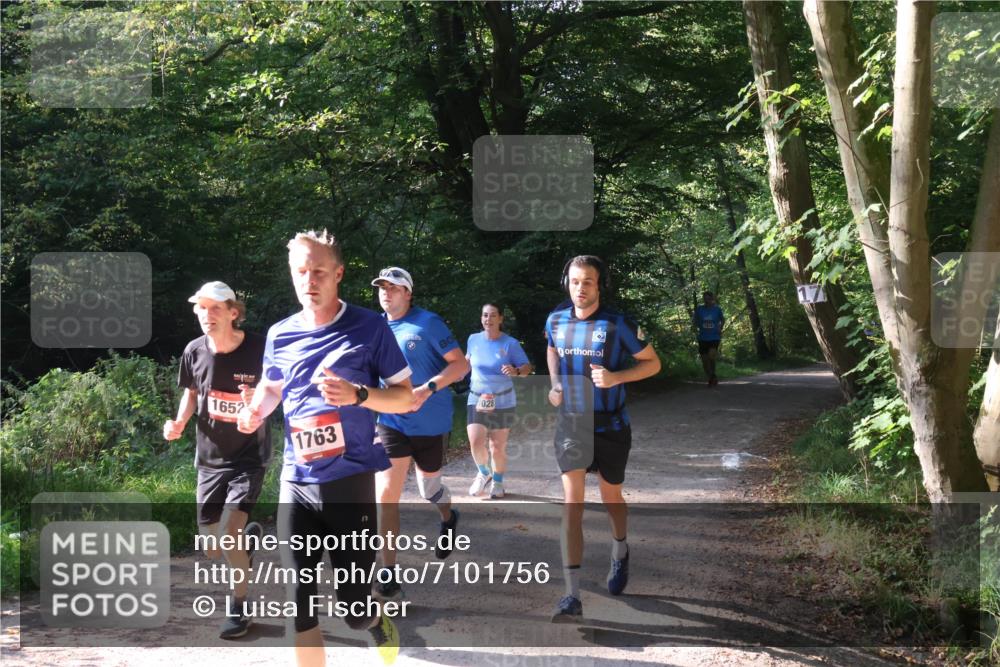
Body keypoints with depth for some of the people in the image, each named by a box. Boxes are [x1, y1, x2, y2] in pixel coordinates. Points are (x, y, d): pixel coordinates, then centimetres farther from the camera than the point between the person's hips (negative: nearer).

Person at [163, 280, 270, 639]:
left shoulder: (258, 349, -17)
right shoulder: (194, 351, -6)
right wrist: (180, 422, -7)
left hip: (249, 456, -4)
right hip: (210, 458, 4)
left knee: (228, 534, -20)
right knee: (212, 549, 8)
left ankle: (238, 608, 2)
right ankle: (249, 534, 43)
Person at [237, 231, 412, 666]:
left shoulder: (369, 327, -5)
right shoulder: (280, 334, 6)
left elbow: (406, 398, -1)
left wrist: (359, 395, -19)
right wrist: (257, 409, 0)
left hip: (351, 481, -3)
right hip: (296, 483, 3)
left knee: (354, 609, 1)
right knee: (300, 602, 2)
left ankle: (375, 619, 38)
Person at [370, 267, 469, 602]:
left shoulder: (428, 323, -11)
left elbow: (461, 364, -13)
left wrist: (427, 389, -25)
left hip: (430, 422, -3)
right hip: (391, 421, 3)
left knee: (428, 486, 17)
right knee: (386, 493, -11)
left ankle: (448, 519, 55)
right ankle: (388, 576, -8)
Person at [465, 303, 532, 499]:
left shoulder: (510, 344, -9)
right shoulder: (474, 340, 0)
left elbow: (527, 367, -7)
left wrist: (516, 371, -27)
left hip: (502, 402, -1)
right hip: (477, 400, 2)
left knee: (498, 447, 4)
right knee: (476, 443, -14)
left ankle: (497, 481, 29)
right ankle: (483, 473, 16)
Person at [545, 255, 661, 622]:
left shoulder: (618, 324, -12)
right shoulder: (556, 321, -1)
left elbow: (652, 363, -3)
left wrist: (616, 377, -20)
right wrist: (555, 384, 5)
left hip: (610, 426, -1)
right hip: (571, 423, 1)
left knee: (610, 497, 16)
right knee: (572, 501, -12)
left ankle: (620, 553, 50)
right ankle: (572, 596, -17)